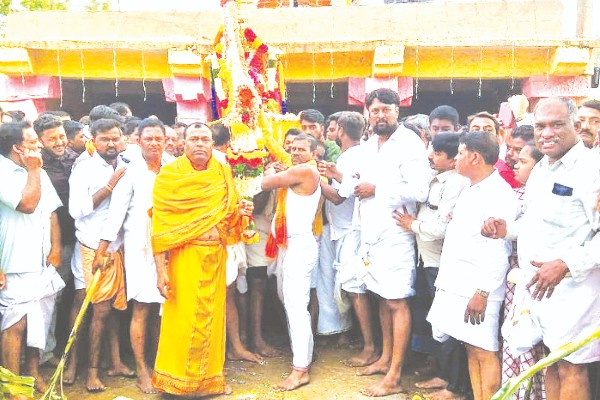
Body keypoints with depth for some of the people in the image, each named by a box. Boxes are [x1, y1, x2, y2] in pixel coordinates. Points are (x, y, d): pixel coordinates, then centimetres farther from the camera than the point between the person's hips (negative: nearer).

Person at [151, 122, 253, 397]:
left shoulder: (223, 173, 8)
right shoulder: (170, 175, -4)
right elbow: (160, 225, -9)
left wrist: (240, 212, -5)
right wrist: (161, 269, -14)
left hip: (216, 257, 4)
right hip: (184, 257, -4)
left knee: (212, 317, 9)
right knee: (183, 319, 1)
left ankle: (210, 376, 25)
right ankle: (177, 380, 18)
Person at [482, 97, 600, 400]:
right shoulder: (540, 170, 15)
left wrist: (565, 264, -29)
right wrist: (508, 229, 8)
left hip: (572, 288, -8)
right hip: (535, 285, 8)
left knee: (570, 367, -1)